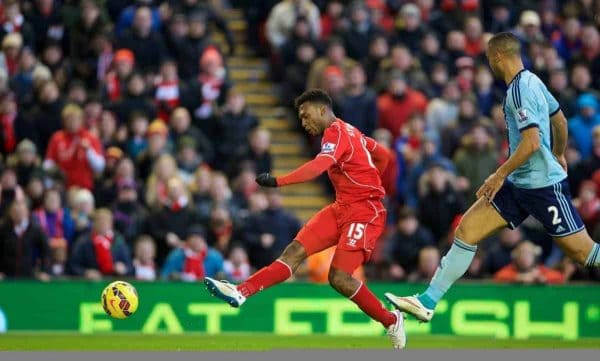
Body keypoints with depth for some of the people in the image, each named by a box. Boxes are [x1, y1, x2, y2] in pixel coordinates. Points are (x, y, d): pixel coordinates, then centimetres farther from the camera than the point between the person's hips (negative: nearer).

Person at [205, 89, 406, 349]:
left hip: (364, 212, -9)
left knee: (339, 278, -17)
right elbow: (383, 156, 26)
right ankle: (241, 293, -15)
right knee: (295, 251, -5)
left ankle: (392, 321, 1)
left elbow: (318, 167, -34)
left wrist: (277, 181, -43)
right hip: (342, 208, 9)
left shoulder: (336, 133, -15)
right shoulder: (346, 131, 15)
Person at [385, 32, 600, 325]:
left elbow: (531, 142, -25)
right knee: (467, 229, 1)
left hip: (544, 185, -10)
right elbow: (560, 119, 24)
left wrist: (501, 174, -17)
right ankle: (427, 302, 2)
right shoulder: (532, 81, 10)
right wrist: (559, 154, 39)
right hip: (519, 185, 10)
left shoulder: (521, 89, -18)